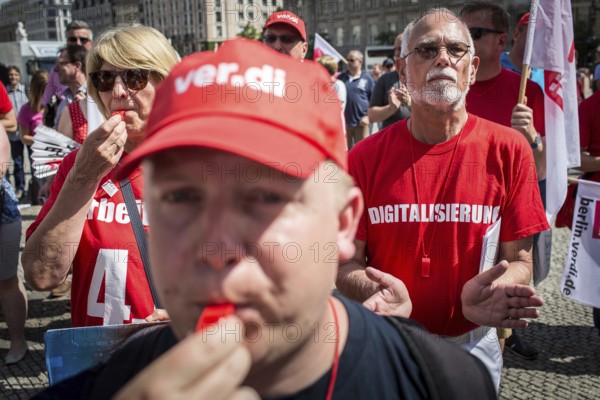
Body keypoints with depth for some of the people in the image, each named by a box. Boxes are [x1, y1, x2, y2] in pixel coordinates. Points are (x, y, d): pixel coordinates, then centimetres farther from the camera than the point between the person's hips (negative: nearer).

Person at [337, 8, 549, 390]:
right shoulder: (365, 157, -9)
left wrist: (487, 293, -28)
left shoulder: (509, 149, -9)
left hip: (473, 343, 1)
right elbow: (346, 261, -7)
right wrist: (379, 295, -28)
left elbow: (519, 260, -6)